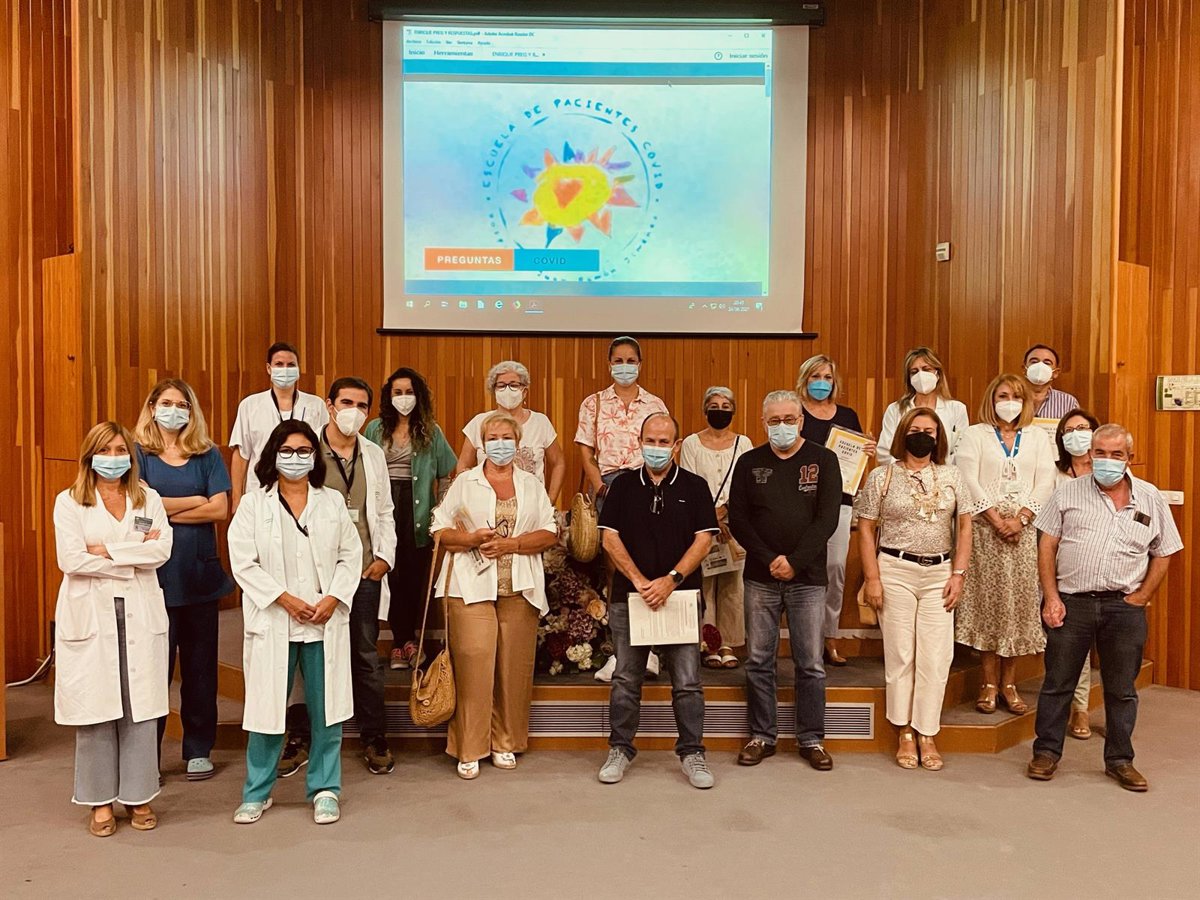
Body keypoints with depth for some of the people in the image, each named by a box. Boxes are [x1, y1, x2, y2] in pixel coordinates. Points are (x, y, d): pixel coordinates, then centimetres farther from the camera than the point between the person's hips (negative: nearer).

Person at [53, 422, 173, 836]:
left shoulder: (148, 499, 10)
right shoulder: (69, 502, 4)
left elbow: (162, 550, -4)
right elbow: (70, 559, -9)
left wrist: (108, 552, -11)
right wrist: (134, 557, -7)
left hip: (141, 614, 2)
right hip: (91, 615, -1)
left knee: (141, 708, 4)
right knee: (96, 711, 2)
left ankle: (139, 795, 17)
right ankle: (100, 800, 17)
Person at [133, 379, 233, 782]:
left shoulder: (207, 455, 8)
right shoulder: (138, 454, 4)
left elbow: (220, 509, -3)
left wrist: (165, 510, -8)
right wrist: (193, 500, -6)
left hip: (200, 573, 2)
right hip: (154, 574, -2)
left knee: (200, 664, 8)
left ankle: (199, 750, 20)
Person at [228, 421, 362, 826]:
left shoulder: (333, 502, 10)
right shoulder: (253, 504, 3)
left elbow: (350, 556, 6)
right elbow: (244, 562, -4)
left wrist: (332, 599, -8)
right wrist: (285, 599, -12)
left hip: (326, 621, 2)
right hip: (272, 622, -1)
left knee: (326, 709, 6)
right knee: (267, 708, 5)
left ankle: (325, 789, 20)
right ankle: (257, 792, 23)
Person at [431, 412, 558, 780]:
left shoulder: (532, 485, 14)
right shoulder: (464, 483, 11)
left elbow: (550, 534, 6)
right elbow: (440, 530, 6)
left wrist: (510, 544, -7)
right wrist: (471, 539, -12)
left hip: (520, 589, 2)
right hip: (472, 587, -2)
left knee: (514, 668, 3)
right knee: (473, 665, -8)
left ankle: (506, 743, 17)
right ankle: (469, 749, 2)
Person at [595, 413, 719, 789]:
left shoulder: (694, 486, 4)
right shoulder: (623, 485, 6)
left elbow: (704, 540, -3)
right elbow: (610, 537, 0)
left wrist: (672, 579, -14)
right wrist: (640, 581, -11)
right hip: (628, 597, 1)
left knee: (687, 682, 2)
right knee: (626, 680, 8)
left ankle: (691, 753, 16)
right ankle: (620, 750, 21)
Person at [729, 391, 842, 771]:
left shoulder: (823, 460, 2)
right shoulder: (749, 463, 6)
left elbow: (827, 519, -5)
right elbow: (737, 520, 1)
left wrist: (794, 561, -13)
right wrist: (769, 560, -10)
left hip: (807, 577, -1)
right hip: (760, 578, 1)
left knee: (811, 664, 4)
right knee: (758, 661, 6)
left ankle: (812, 739, 17)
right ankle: (761, 736, 19)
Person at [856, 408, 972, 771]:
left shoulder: (951, 476, 8)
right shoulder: (882, 476, 0)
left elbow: (964, 526, 8)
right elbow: (866, 529, -1)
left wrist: (958, 574, 0)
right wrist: (872, 578, -7)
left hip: (939, 573, 2)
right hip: (895, 570, -2)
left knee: (936, 658, 2)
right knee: (900, 655, 4)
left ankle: (927, 735, 14)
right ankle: (905, 733, 16)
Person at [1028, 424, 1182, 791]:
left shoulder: (1151, 499, 6)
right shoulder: (1069, 493, 2)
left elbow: (1162, 554, 9)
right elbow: (1046, 546, 1)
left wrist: (1139, 599, 0)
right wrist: (1051, 597, -7)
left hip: (1124, 606, 1)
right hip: (1070, 602, -1)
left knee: (1122, 688, 11)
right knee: (1058, 682, 7)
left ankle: (1120, 760, 26)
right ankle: (1047, 752, 19)